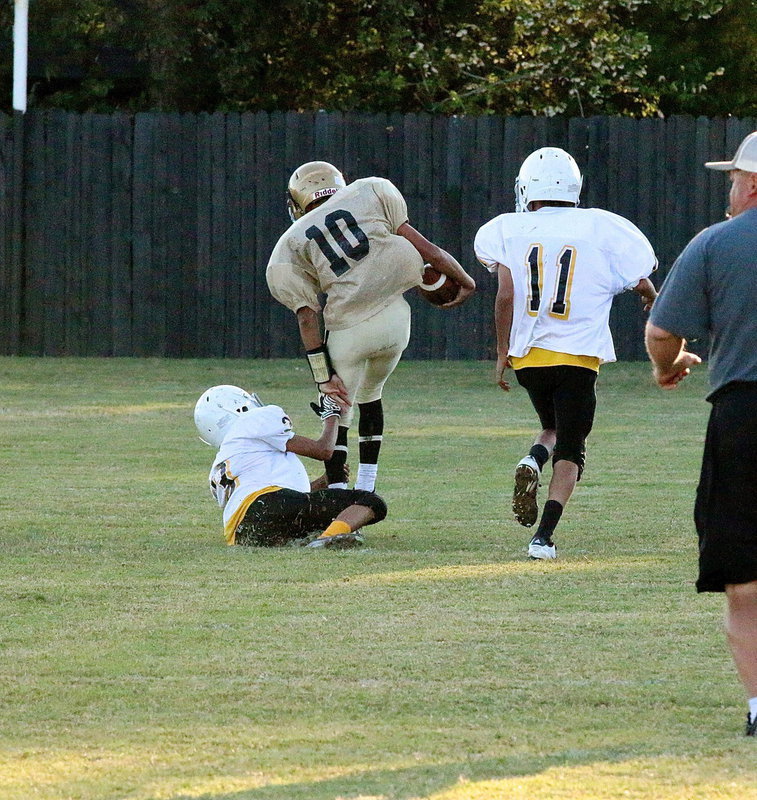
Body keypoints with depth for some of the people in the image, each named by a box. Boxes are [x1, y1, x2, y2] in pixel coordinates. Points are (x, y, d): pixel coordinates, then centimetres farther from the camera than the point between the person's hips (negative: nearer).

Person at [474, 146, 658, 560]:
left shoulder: (510, 230, -1)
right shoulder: (600, 228, -1)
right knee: (570, 451, 5)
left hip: (528, 354, 2)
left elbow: (506, 296, -8)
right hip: (579, 355, -2)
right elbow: (641, 283, 6)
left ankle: (532, 463, -7)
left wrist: (502, 352, 2)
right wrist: (649, 294, 30)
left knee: (553, 428, 26)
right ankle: (543, 536, -12)